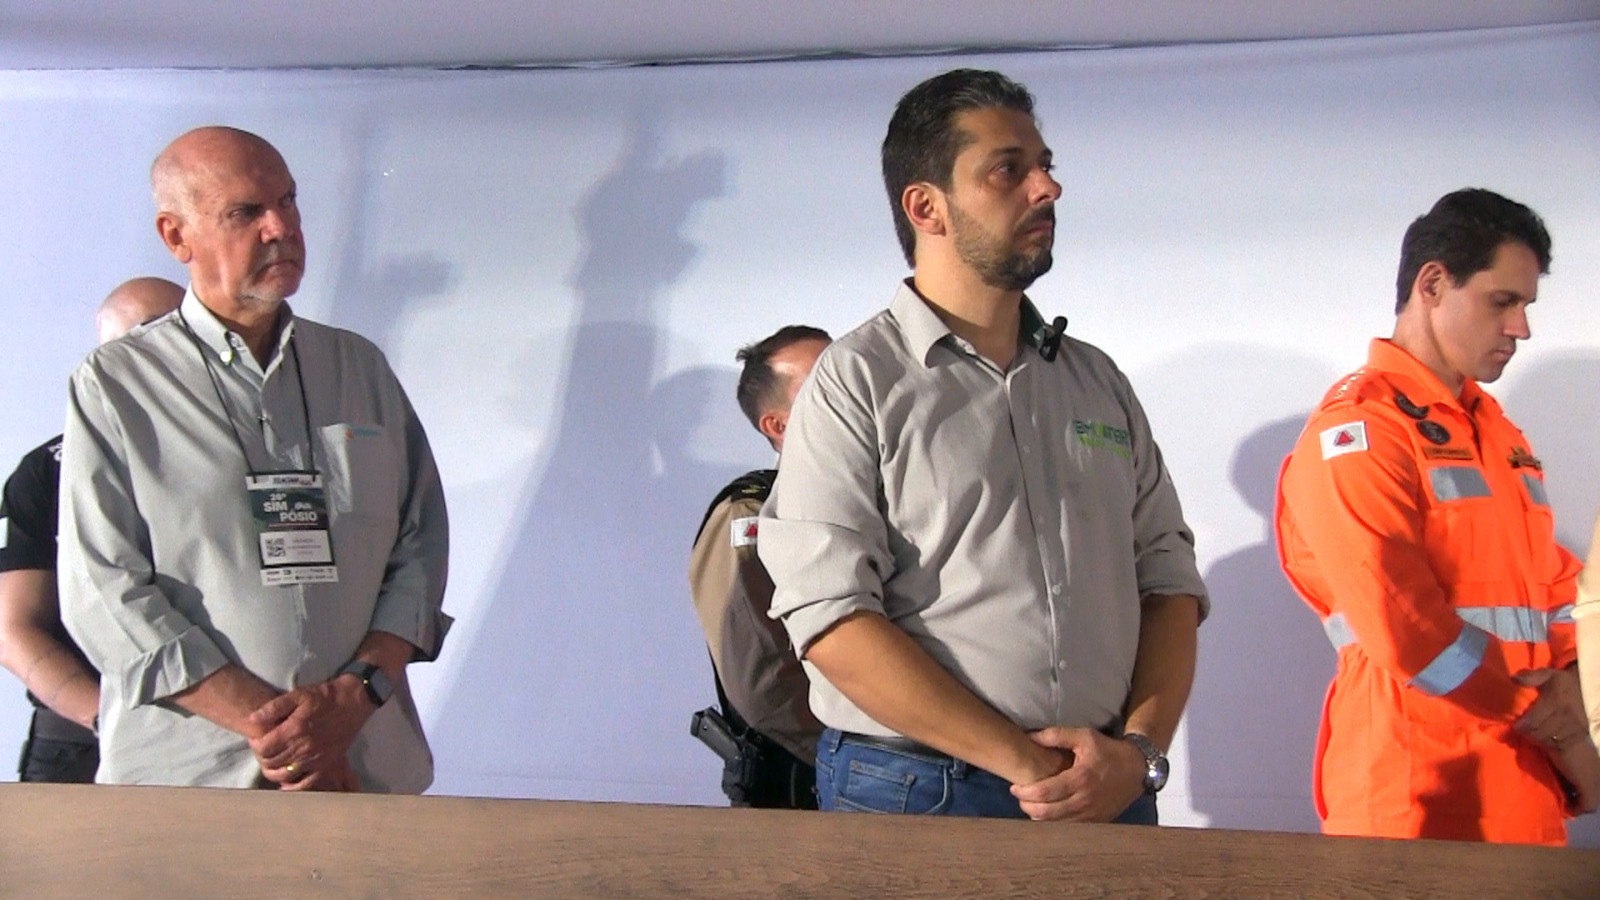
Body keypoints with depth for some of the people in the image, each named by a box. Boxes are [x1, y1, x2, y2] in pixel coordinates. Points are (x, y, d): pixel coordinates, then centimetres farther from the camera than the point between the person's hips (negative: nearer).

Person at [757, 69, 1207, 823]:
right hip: (912, 799, -4)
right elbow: (832, 620, -13)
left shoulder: (1097, 380, 12)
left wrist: (1139, 749, -8)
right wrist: (1027, 764, -16)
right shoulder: (856, 382, -4)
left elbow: (1168, 577, 9)